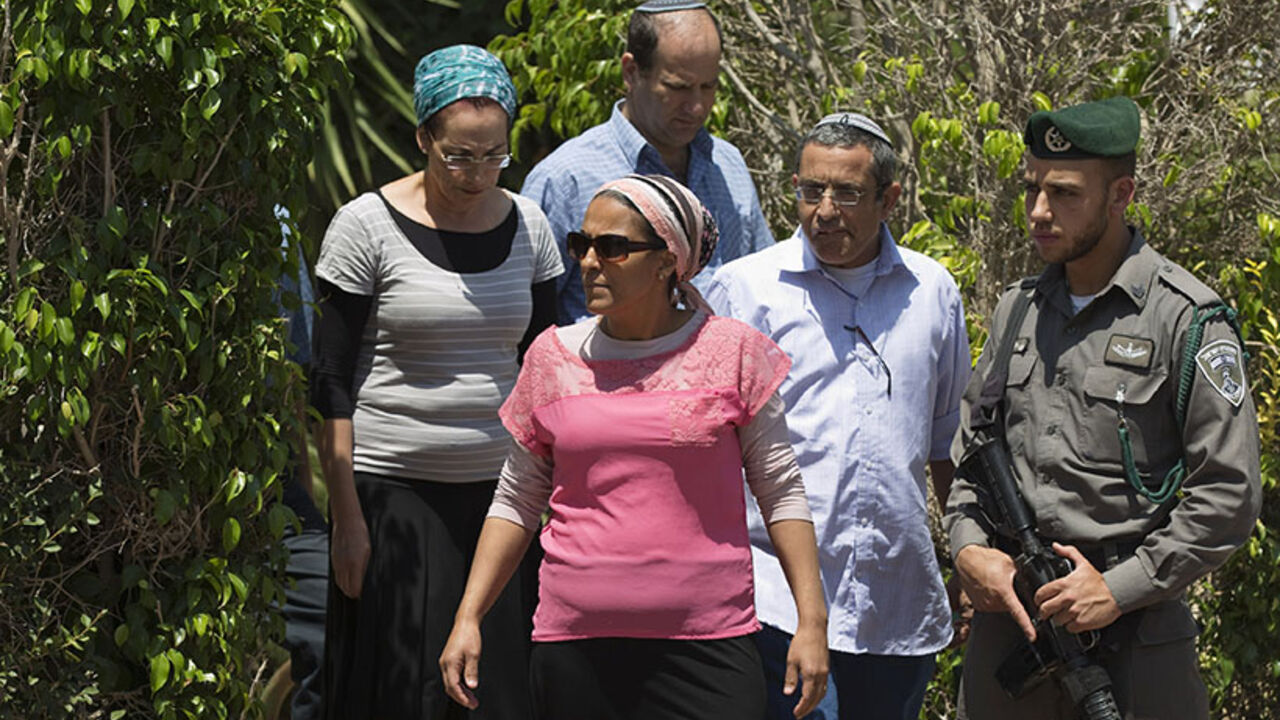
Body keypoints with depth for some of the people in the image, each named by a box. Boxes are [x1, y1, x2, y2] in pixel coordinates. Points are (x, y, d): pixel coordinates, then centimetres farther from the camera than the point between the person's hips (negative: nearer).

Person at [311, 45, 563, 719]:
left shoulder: (528, 226, 6)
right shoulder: (366, 226, -6)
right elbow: (334, 384, -5)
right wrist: (347, 518, -9)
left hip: (498, 486, 4)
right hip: (392, 491, -3)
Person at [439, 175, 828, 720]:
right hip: (575, 647, 2)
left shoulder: (730, 352, 2)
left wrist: (812, 622, 1)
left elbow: (780, 493, 6)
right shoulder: (554, 357, 7)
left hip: (707, 646, -2)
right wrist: (467, 618, 7)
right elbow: (516, 503, 14)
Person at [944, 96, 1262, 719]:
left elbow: (1228, 494, -11)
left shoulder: (1187, 319, -8)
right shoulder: (1018, 310, 10)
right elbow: (970, 450, 18)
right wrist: (968, 546, 0)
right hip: (1005, 613, 5)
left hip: (1130, 636, -5)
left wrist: (1122, 587, -15)